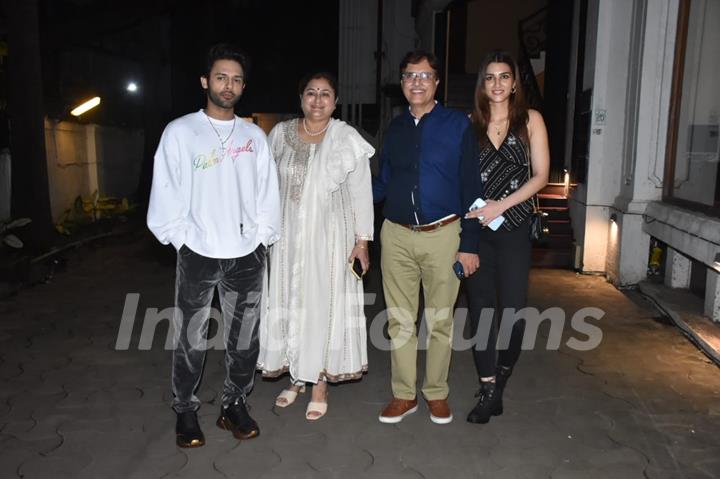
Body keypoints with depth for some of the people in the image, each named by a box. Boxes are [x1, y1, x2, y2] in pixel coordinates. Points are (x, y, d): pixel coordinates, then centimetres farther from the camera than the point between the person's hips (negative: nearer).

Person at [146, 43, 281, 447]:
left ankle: (235, 406, 27)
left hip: (247, 255, 3)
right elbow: (165, 195, -1)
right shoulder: (180, 132, 0)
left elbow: (268, 193, 8)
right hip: (198, 254, -2)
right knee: (192, 340, 5)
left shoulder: (255, 136, 8)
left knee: (244, 338, 10)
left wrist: (262, 237, 3)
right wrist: (183, 241, -5)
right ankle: (186, 411, 23)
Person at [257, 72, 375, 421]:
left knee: (323, 304, 2)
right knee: (288, 303, 9)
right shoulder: (281, 133, 4)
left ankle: (320, 383, 17)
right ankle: (296, 377, 27)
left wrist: (362, 241, -8)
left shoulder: (347, 139, -5)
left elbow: (361, 194, -4)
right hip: (287, 235, 3)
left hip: (328, 237, -3)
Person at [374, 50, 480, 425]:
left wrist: (469, 244, -8)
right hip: (397, 235, 3)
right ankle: (403, 395, 24)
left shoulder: (458, 125, -2)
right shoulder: (395, 128, 9)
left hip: (443, 235, -3)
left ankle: (437, 394, 26)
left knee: (439, 319, 9)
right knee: (399, 319, 9)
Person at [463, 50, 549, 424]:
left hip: (514, 227, -1)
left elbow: (540, 175, -2)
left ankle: (501, 378, 24)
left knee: (512, 309, -3)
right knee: (480, 307, 4)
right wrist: (468, 208, -9)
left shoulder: (530, 120, 4)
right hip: (475, 227, 2)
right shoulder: (470, 124, 7)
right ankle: (488, 391, 16)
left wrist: (502, 205, -12)